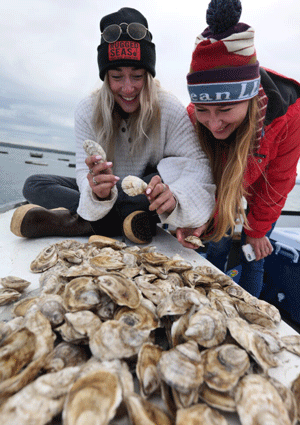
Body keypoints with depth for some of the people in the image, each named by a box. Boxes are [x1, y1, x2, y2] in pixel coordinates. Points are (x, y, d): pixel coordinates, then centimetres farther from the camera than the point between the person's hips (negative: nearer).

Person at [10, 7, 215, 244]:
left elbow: (198, 165, -25)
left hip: (148, 197, -1)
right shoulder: (87, 112, -10)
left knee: (175, 173, -34)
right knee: (34, 185, -11)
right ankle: (126, 221, -30)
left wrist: (174, 196, -47)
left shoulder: (170, 110, -16)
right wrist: (98, 194, -43)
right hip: (103, 196, 2)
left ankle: (72, 220, -26)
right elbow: (85, 173, -18)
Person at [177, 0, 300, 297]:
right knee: (216, 246, 7)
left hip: (262, 189, -1)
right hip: (220, 186, 2)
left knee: (252, 257, 3)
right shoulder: (194, 117, -30)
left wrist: (257, 229, -7)